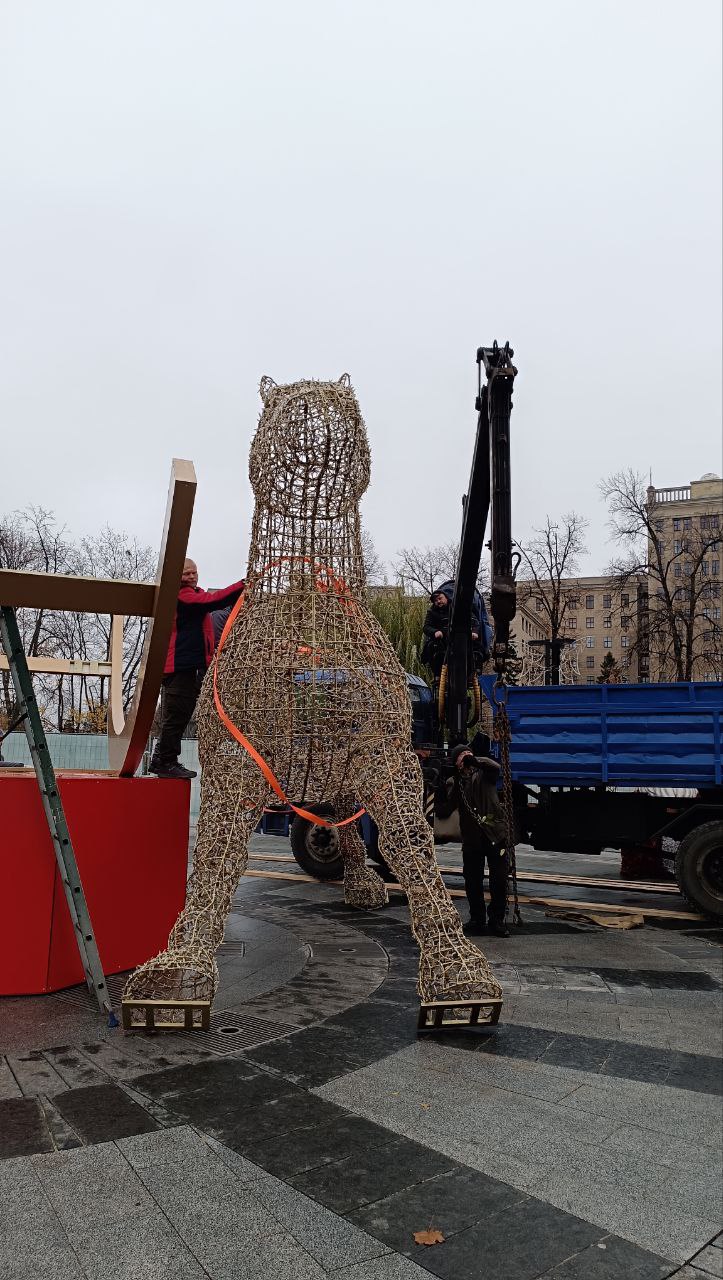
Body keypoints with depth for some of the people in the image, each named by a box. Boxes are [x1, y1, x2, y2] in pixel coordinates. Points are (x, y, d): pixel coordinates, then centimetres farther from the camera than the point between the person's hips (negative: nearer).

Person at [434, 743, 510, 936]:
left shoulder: (483, 773, 6)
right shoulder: (452, 783, 10)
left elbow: (495, 767, -18)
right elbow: (443, 812, 2)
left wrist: (474, 760, -24)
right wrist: (439, 791, -13)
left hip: (495, 834, -2)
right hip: (471, 838, 2)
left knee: (499, 880, -1)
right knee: (472, 881, 7)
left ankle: (497, 920, 11)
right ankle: (477, 920, 22)